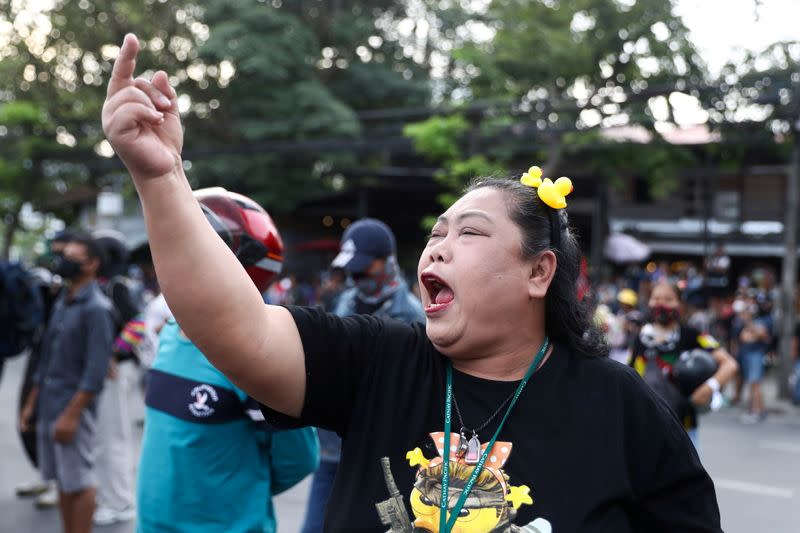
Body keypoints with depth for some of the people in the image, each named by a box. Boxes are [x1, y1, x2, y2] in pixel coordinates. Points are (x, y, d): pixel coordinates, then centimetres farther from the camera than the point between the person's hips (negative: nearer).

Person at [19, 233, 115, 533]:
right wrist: (32, 402, 17)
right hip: (49, 406, 8)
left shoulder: (96, 308, -12)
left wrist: (71, 414, -20)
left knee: (79, 483, -1)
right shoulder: (62, 303, 13)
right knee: (62, 480, 14)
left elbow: (96, 369, -18)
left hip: (74, 408, -8)